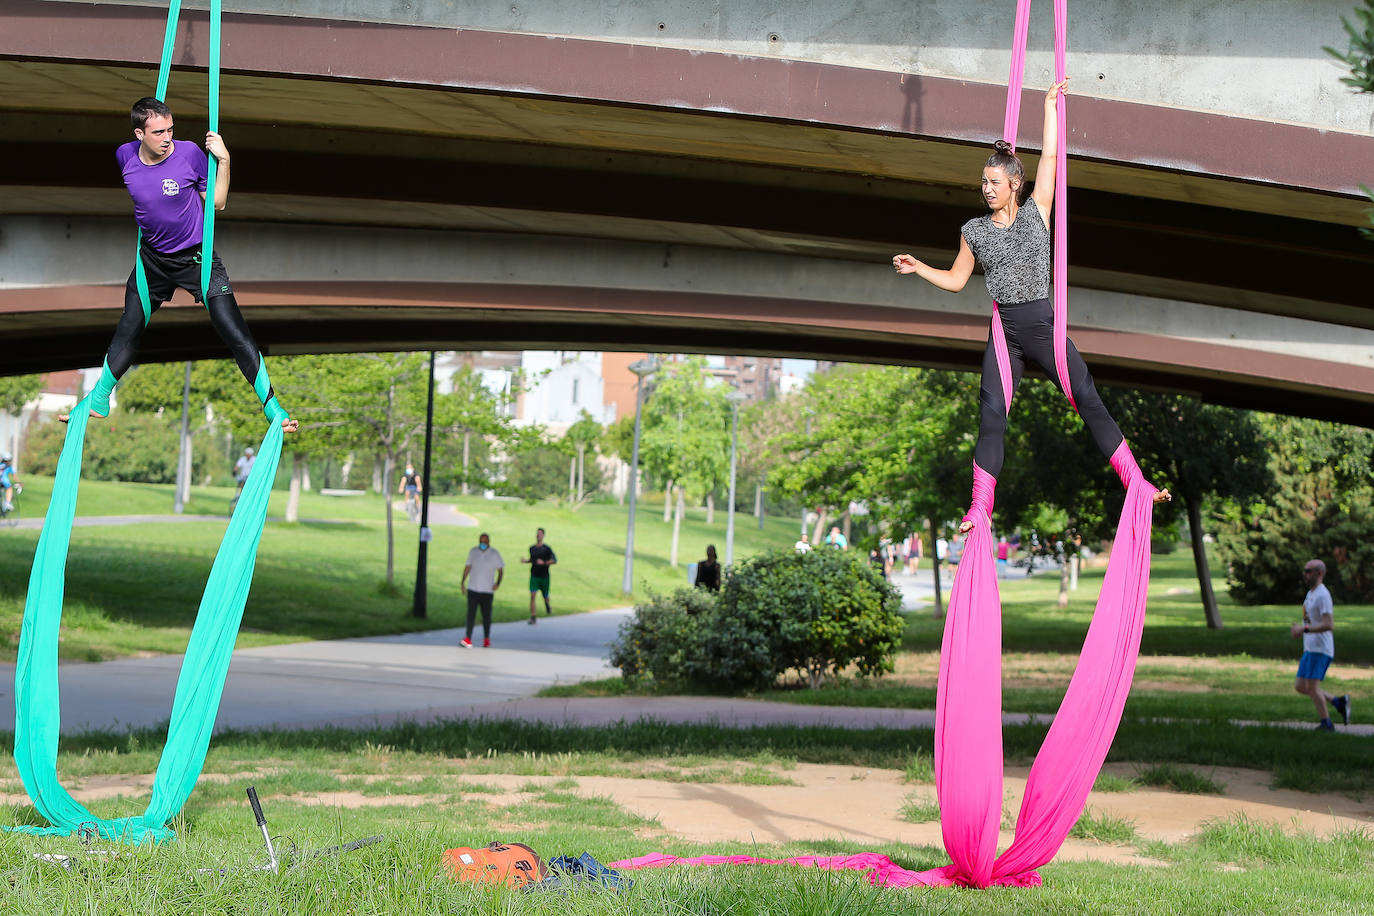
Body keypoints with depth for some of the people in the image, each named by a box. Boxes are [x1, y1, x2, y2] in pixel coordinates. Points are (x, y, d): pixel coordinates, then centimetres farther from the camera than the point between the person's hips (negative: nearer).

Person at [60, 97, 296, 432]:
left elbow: (217, 203, -9)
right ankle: (98, 401, 34)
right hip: (152, 258, 4)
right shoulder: (125, 156, -7)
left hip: (197, 257, -4)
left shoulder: (190, 153, -17)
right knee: (127, 332, 16)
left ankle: (273, 408, -7)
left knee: (236, 334, -12)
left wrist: (224, 159, -17)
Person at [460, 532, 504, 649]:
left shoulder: (494, 554, -2)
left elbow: (500, 570, 0)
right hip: (473, 589, 2)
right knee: (471, 614, -8)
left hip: (487, 590, -2)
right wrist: (463, 581, 10)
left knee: (486, 616, 6)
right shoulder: (473, 552, 7)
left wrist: (498, 583, -15)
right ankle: (468, 640, -12)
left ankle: (486, 639, 19)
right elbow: (468, 567, 17)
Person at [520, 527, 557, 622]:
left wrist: (544, 562, -24)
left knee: (545, 596, 11)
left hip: (544, 577, -2)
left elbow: (555, 560, -10)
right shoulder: (532, 548, 5)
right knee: (532, 595, -13)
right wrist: (525, 560, 1)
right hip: (534, 576, 2)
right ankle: (533, 617, -12)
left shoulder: (547, 548, -8)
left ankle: (547, 606, 47)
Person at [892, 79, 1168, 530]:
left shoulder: (1036, 214, 2)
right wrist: (918, 267, 2)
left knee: (1090, 401, -7)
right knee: (991, 417, -3)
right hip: (1003, 332, 2)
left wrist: (1050, 105, 3)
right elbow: (955, 280, 14)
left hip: (1043, 325, -2)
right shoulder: (974, 231, 7)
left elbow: (1050, 157, 0)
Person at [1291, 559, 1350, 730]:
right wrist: (1299, 628, 12)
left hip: (1320, 649, -10)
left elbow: (1329, 625, -23)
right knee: (1300, 687, 7)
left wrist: (1304, 629, -21)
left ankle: (1326, 723, -2)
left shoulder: (1323, 595, -14)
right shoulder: (1311, 593, 17)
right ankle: (1338, 702, 12)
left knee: (1312, 687, -10)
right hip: (1310, 649, 10)